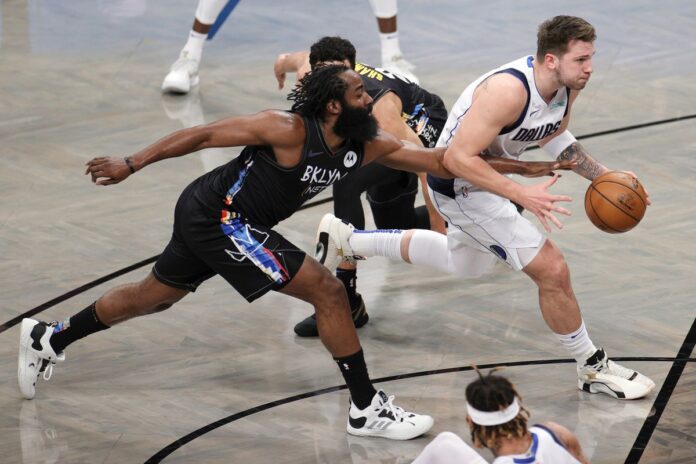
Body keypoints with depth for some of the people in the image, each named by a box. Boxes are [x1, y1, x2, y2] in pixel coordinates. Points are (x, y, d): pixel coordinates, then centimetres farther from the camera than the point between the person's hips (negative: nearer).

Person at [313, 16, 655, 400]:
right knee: (553, 271, -12)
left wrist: (601, 175, 2)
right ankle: (594, 370, 6)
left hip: (485, 177, 10)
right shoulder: (510, 90, -36)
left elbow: (553, 136, 12)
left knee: (466, 265, 34)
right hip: (458, 185, -10)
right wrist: (521, 195, -40)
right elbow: (458, 158, -35)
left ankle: (350, 240, 44)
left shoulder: (567, 85, -10)